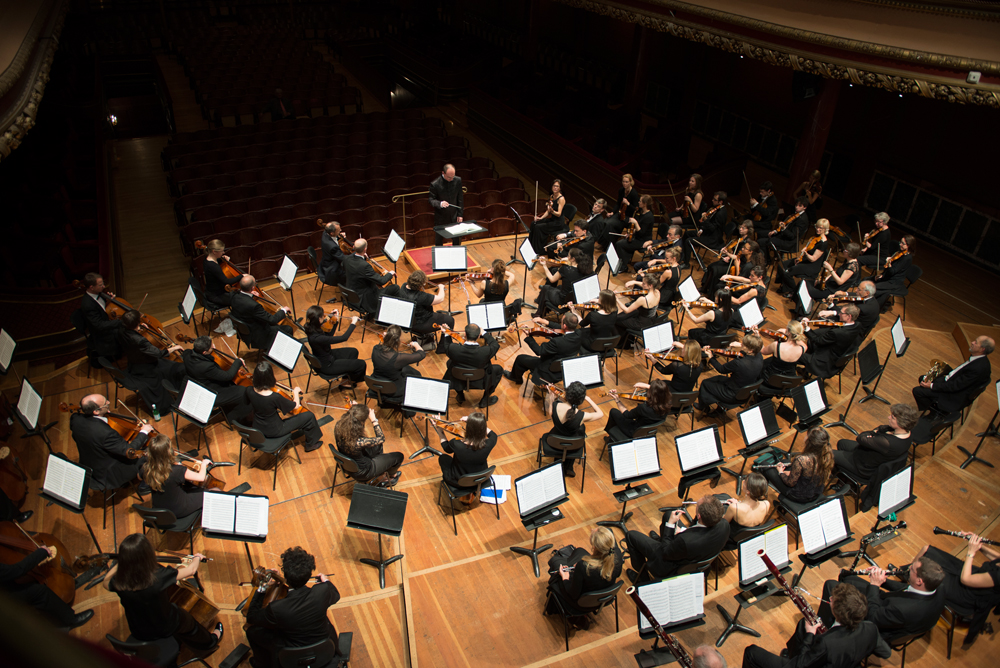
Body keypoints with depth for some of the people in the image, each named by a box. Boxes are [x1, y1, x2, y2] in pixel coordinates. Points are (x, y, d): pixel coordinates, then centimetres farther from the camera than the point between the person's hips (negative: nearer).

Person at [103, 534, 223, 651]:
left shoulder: (119, 583, -26)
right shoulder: (159, 577, -37)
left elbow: (105, 583, 0)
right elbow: (191, 570, -19)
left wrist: (120, 563, 8)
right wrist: (197, 558, 2)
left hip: (138, 634, 3)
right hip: (166, 629, -3)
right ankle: (209, 641, 56)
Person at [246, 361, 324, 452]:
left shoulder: (249, 391, -19)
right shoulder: (275, 397, -37)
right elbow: (296, 406, -19)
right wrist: (296, 392, -1)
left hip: (257, 429, 7)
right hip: (274, 432, -7)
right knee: (309, 416, 4)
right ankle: (310, 444, 29)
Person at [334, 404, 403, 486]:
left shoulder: (339, 427, -25)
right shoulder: (359, 442, -43)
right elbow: (381, 438, -24)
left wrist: (352, 411, -12)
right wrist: (374, 420, -20)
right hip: (362, 472, -7)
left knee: (377, 446, 30)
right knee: (399, 456, 11)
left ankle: (381, 477, 45)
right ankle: (390, 475, 45)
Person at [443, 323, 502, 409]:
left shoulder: (454, 349, -31)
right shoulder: (485, 351, -34)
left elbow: (446, 348, -5)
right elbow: (496, 345, -10)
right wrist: (484, 333, 0)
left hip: (459, 381, 2)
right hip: (480, 382, -2)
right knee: (499, 369, 22)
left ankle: (460, 396, 41)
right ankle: (485, 400, 27)